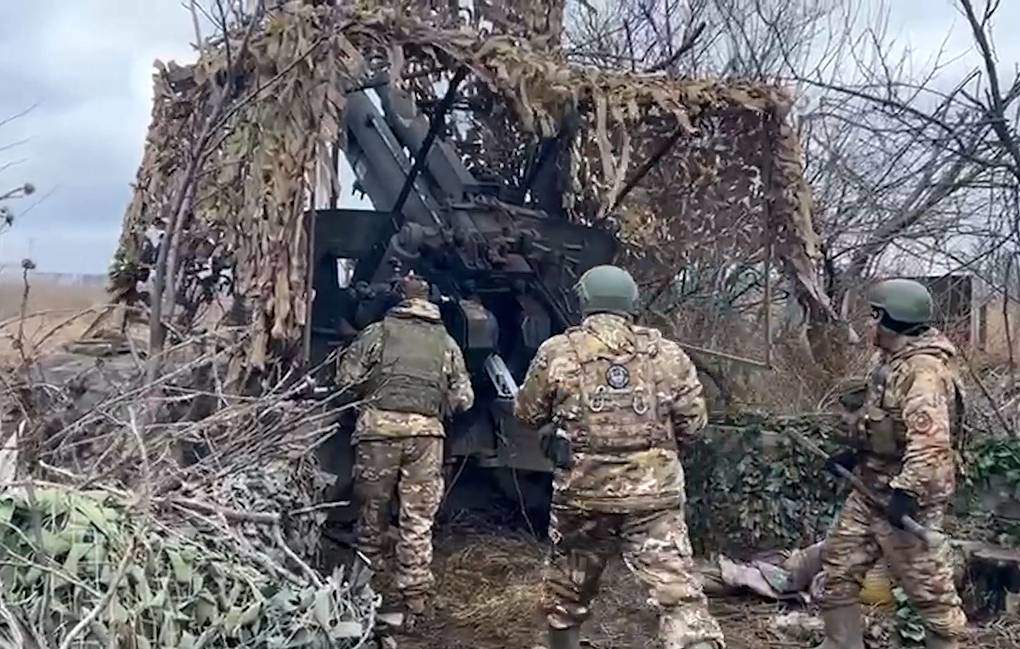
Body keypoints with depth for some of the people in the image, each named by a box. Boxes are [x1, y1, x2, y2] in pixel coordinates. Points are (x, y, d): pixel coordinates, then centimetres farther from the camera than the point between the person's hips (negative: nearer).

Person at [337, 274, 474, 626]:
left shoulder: (378, 332, 6)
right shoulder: (447, 343, 13)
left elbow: (346, 378, 3)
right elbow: (463, 399, 11)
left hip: (380, 426, -1)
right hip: (426, 431, 1)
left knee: (372, 509, 12)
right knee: (418, 520, 6)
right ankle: (414, 600, 9)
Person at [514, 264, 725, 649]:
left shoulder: (557, 352, -2)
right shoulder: (667, 353, 2)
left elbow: (527, 415, 9)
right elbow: (693, 422, 6)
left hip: (583, 493, 0)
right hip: (655, 493, 0)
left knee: (566, 594, 21)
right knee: (680, 595, -2)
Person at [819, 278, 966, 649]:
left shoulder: (923, 370, -22)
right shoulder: (890, 361, 10)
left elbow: (929, 440, -32)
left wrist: (906, 492, -36)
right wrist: (855, 454, 21)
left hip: (905, 497, -10)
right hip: (871, 488, 10)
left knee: (927, 586, 3)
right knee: (838, 570, 13)